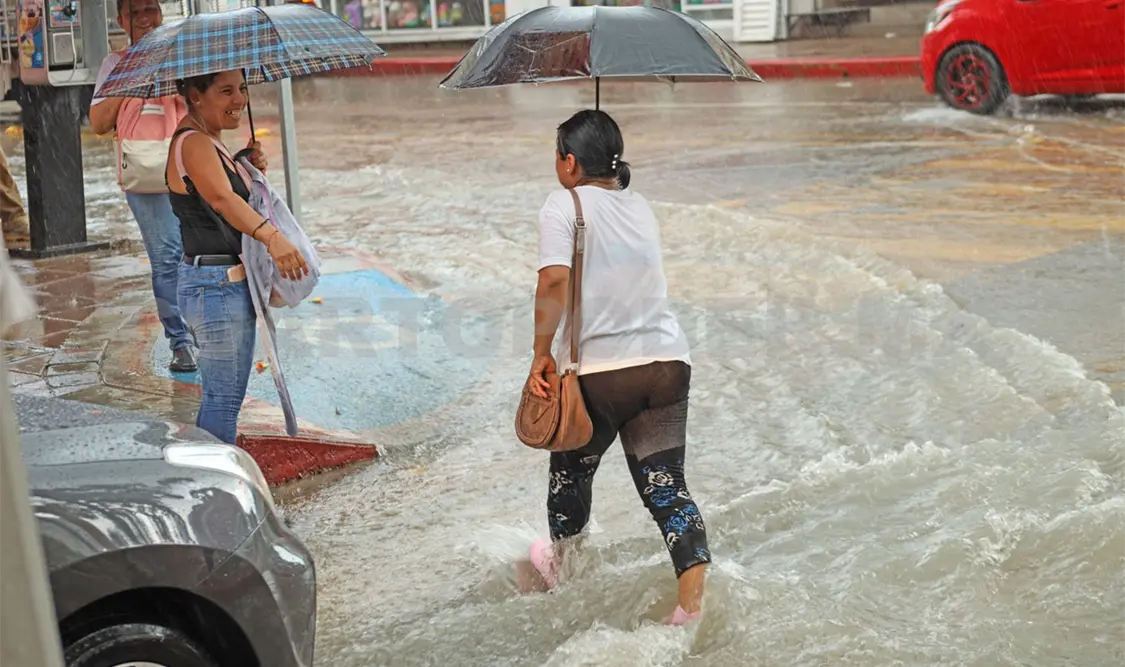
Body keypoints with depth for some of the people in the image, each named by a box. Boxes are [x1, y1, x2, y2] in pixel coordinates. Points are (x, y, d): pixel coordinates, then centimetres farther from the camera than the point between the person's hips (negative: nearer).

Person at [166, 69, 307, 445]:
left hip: (224, 285, 11)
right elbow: (222, 199, -37)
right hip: (217, 286, -11)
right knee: (224, 400, -6)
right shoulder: (193, 143, -18)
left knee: (219, 396, 19)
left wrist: (248, 167, 8)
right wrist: (271, 237, -51)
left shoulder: (207, 141, 14)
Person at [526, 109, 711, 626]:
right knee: (665, 483, 4)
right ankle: (694, 600, -10)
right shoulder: (640, 207, 14)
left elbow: (555, 280, -20)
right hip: (667, 359, 4)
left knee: (571, 469, 21)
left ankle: (558, 562, 44)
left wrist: (542, 352, -15)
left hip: (600, 369, -4)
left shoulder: (564, 205, -6)